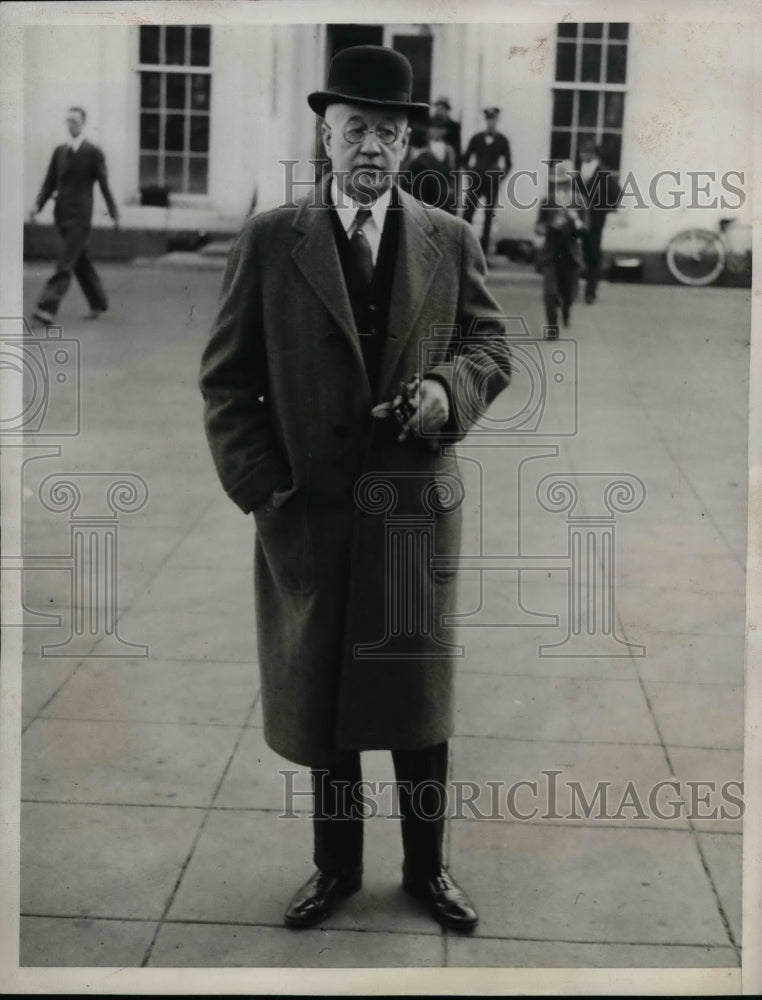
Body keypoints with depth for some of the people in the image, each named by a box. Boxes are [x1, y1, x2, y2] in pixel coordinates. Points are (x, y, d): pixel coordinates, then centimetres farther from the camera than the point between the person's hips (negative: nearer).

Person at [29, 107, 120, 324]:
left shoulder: (93, 153, -4)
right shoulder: (59, 151, 11)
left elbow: (104, 184, -2)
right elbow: (50, 182, 11)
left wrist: (114, 213, -1)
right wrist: (38, 204, -2)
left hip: (80, 217, -6)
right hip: (62, 214, 6)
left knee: (65, 264, -12)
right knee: (81, 262, 14)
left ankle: (47, 308, -19)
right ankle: (98, 303, 26)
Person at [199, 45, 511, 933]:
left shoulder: (450, 241, 3)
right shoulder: (268, 241, -1)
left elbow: (490, 347, 9)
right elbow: (227, 377, 0)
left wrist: (447, 390, -14)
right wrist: (264, 491, -8)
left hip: (418, 503, 1)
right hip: (308, 511, 0)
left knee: (419, 696, 11)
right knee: (318, 699, 12)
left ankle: (426, 866, 29)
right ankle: (336, 866, 30)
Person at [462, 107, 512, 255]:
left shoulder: (502, 140, 2)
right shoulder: (476, 138, 2)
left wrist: (501, 176, -2)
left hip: (493, 181, 0)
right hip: (476, 179, 0)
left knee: (489, 214, 4)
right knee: (468, 211, -3)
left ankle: (484, 247, 6)